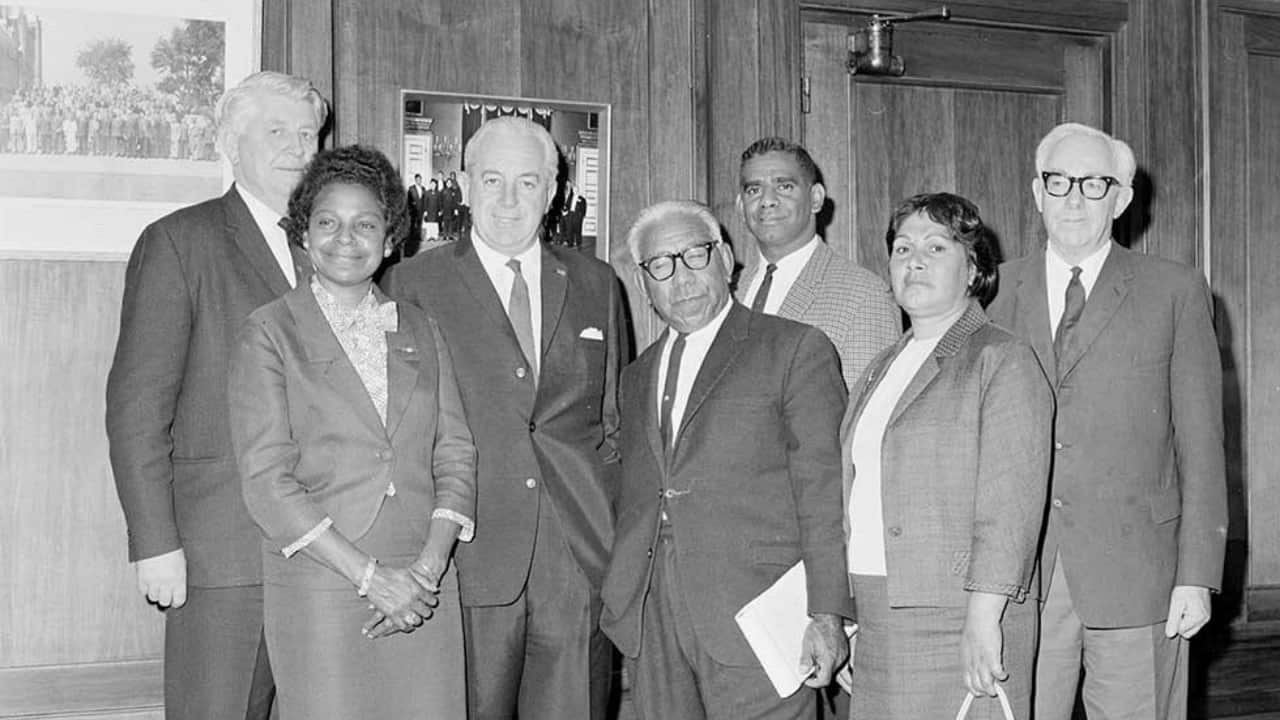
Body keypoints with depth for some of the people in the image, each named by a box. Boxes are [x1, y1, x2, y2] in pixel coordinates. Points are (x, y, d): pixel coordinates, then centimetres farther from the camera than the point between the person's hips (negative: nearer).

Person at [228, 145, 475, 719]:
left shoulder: (420, 332, 14)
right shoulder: (268, 333, 1)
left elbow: (455, 455, 9)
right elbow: (266, 480, -7)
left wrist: (428, 567, -6)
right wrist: (370, 575, -12)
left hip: (423, 588, 3)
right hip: (317, 590, -3)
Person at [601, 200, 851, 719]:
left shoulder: (796, 350, 2)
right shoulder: (637, 376, 21)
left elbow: (822, 489, -4)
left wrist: (827, 613, -12)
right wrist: (622, 607, 9)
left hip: (754, 618, -5)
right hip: (651, 625, 5)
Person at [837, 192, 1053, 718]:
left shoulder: (1002, 360, -5)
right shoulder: (883, 368, 17)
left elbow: (1010, 504, -13)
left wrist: (983, 620, -20)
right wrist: (844, 623, 14)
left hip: (955, 624, -6)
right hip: (875, 621, 6)